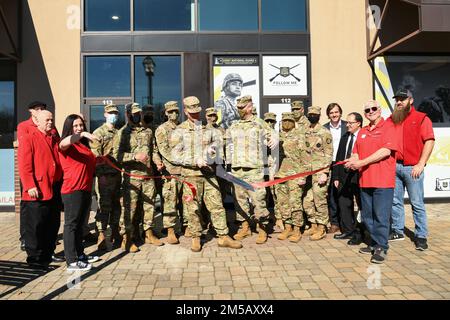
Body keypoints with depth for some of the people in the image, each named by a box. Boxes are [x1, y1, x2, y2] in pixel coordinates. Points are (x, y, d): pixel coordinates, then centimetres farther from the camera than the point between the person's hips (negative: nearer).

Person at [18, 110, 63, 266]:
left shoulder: (55, 139, 16)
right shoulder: (28, 138, -4)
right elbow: (24, 164, -12)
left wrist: (60, 183, 14)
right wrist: (30, 186, -18)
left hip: (54, 190, 7)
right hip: (37, 192, -7)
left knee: (52, 224, 14)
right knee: (35, 226, 1)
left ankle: (48, 253, 27)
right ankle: (35, 258, 13)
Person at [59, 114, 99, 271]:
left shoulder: (84, 145, 18)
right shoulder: (66, 145, -5)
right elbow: (64, 142, -32)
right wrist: (82, 134, -46)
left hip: (86, 190, 8)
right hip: (72, 190, -8)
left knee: (80, 224, 16)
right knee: (71, 224, -4)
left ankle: (80, 254, 27)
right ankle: (72, 262, -2)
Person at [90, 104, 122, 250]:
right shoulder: (98, 132, -3)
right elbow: (95, 156, -10)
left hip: (118, 173, 6)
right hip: (105, 174, -5)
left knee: (116, 204, 12)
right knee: (104, 205, -6)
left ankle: (115, 233, 23)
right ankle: (101, 236, -1)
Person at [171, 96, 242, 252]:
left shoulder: (208, 128, 10)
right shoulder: (180, 130, -2)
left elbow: (217, 140, 24)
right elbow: (176, 156, -7)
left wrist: (213, 146, 0)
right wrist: (196, 161, -18)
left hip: (208, 172, 3)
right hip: (190, 174, -3)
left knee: (217, 205, 4)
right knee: (193, 208, 4)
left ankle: (223, 237, 14)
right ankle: (196, 238, 19)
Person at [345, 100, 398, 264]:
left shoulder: (388, 126, -3)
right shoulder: (362, 132, 18)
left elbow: (386, 150, -14)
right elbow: (356, 152, 17)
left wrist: (362, 162, -16)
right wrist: (352, 161, -7)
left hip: (383, 181, -7)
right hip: (365, 180, 7)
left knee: (381, 216, -3)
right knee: (367, 216, 12)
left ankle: (381, 248, 7)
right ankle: (375, 243, 26)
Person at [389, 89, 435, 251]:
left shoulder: (421, 118, 1)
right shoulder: (390, 120, 15)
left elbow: (429, 141, -7)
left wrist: (420, 164, -13)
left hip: (412, 168, -4)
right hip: (393, 166, 5)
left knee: (417, 203, -1)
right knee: (395, 201, 10)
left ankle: (421, 236, 8)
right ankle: (397, 231, 21)